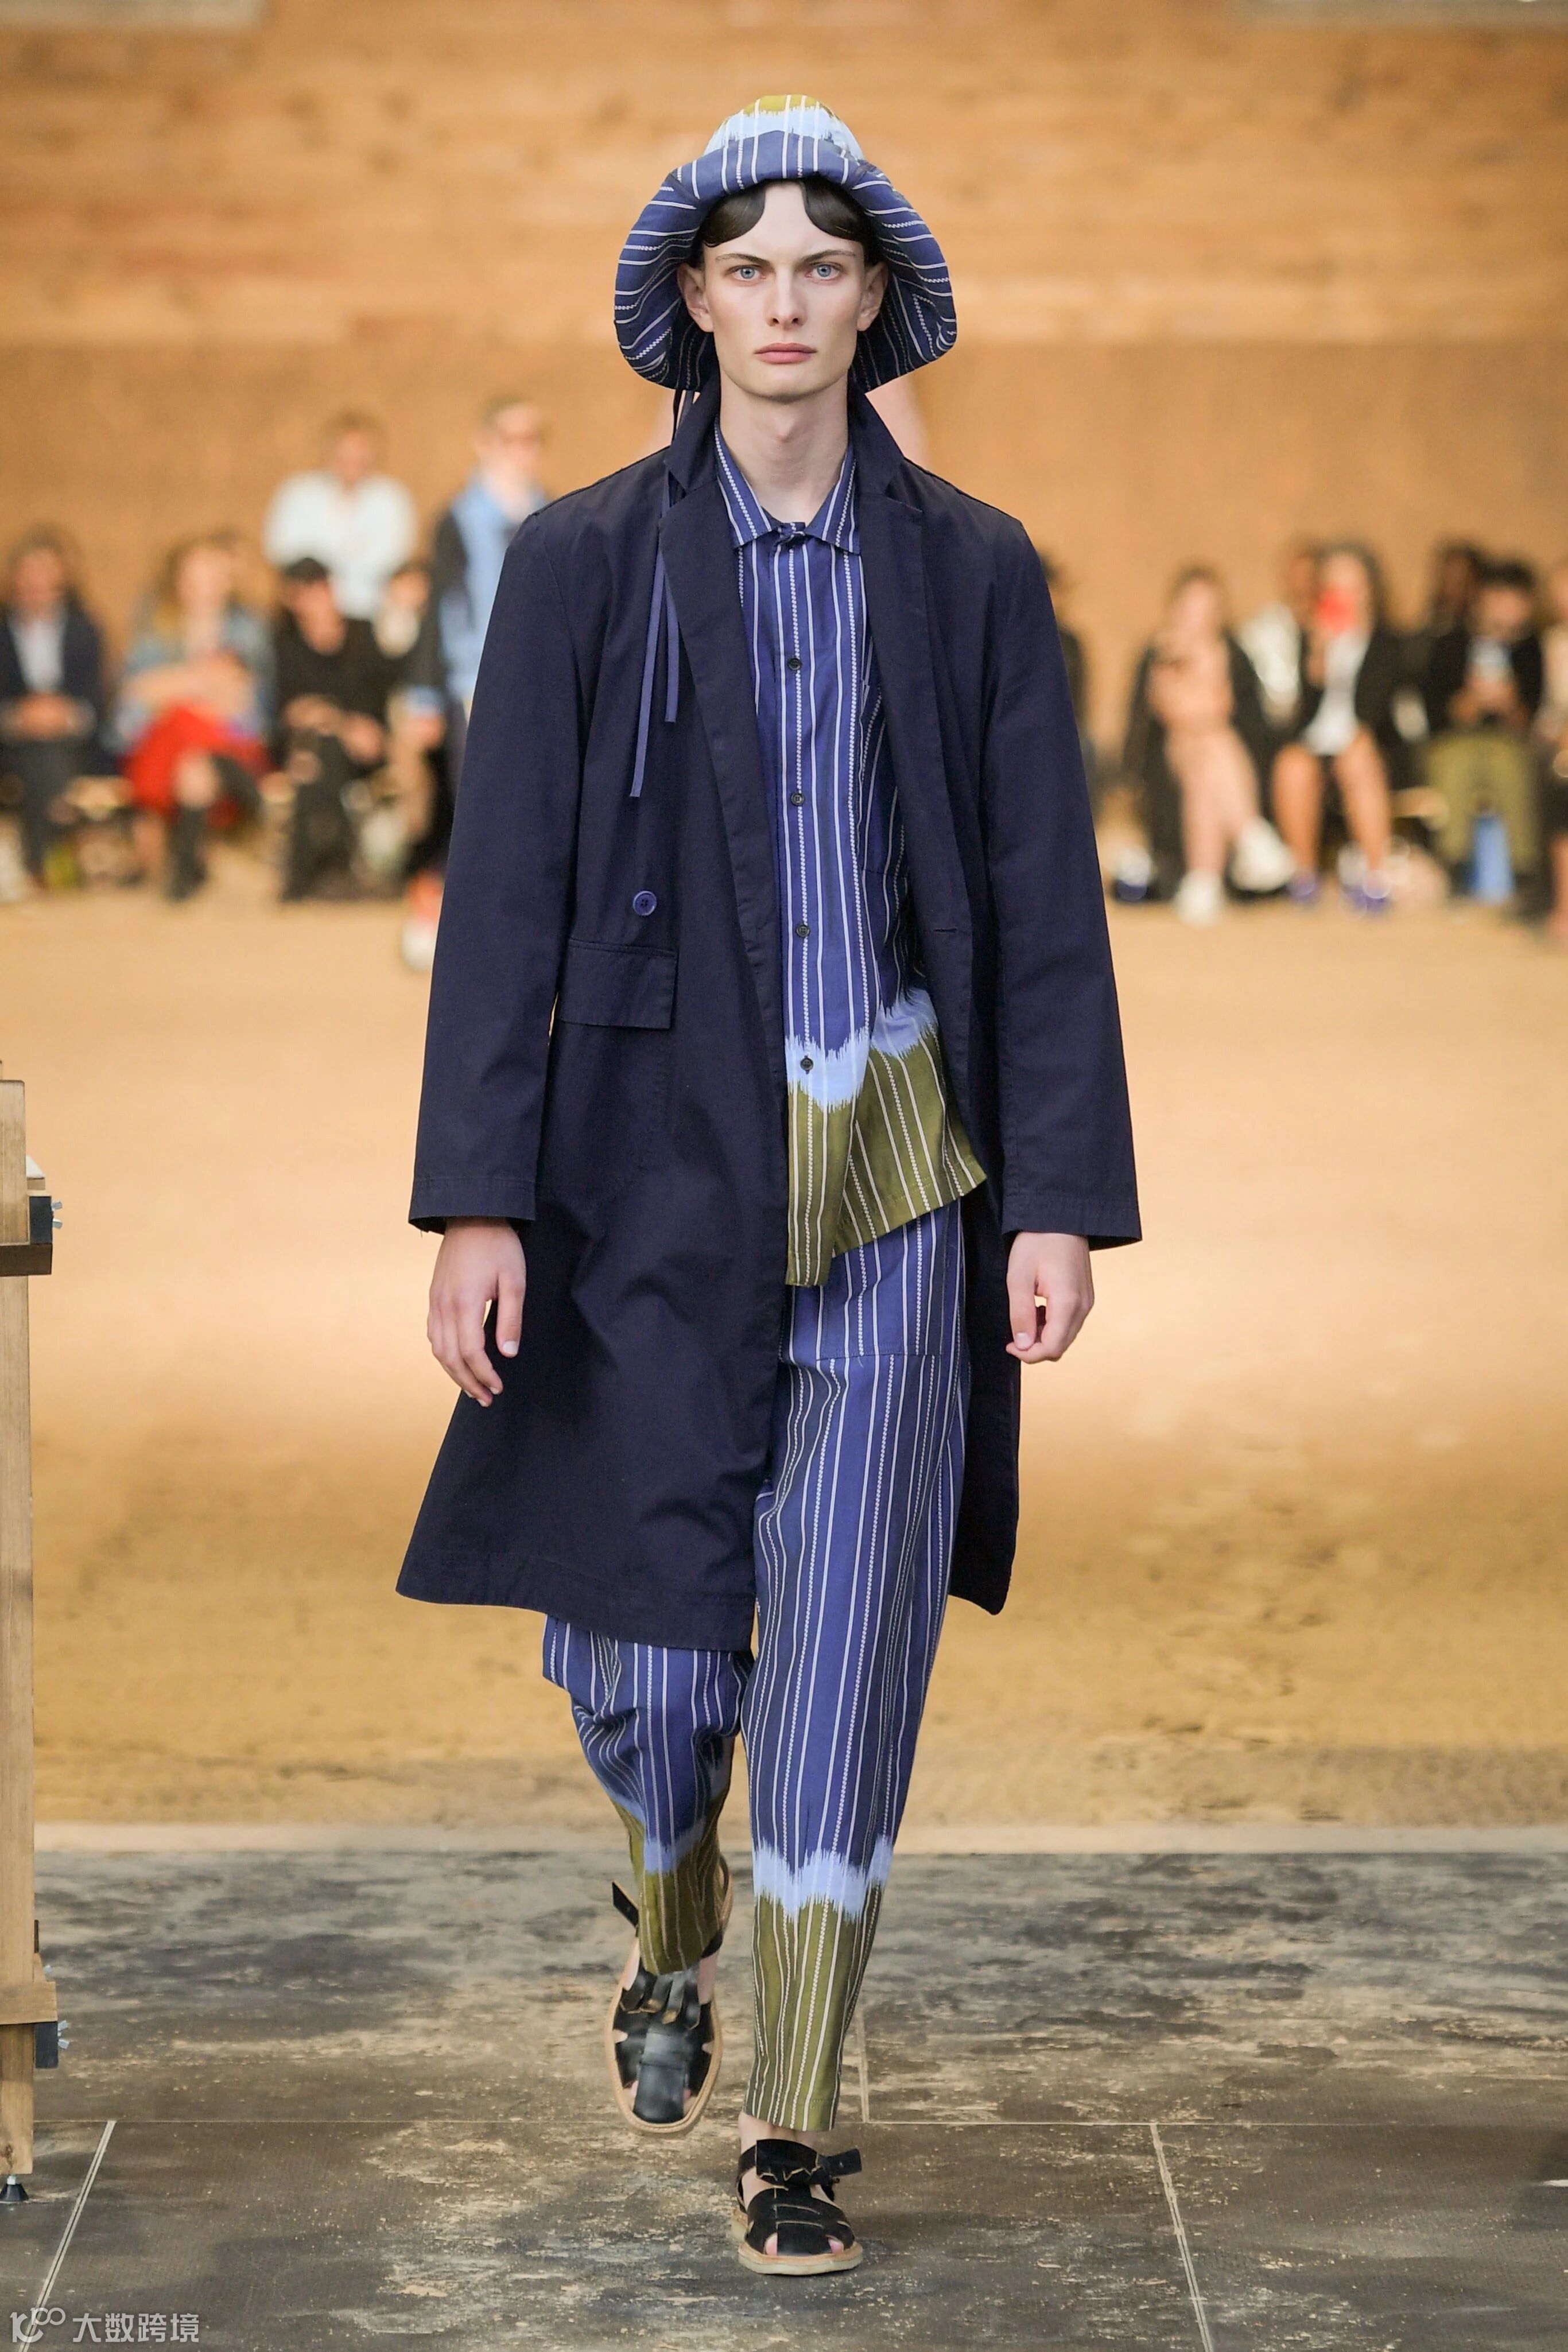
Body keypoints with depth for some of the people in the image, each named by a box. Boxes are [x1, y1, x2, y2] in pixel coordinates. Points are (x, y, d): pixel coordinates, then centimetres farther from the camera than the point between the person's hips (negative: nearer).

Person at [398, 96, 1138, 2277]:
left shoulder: (974, 573, 3)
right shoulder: (584, 564, 0)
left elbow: (1046, 904, 3)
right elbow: (506, 892, -3)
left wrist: (1063, 1200, -4)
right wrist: (476, 1200, -9)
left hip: (897, 1188, 0)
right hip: (657, 1174, 0)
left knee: (844, 1663, -2)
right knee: (644, 1652, 4)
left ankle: (794, 2130, 9)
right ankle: (675, 1939, 38)